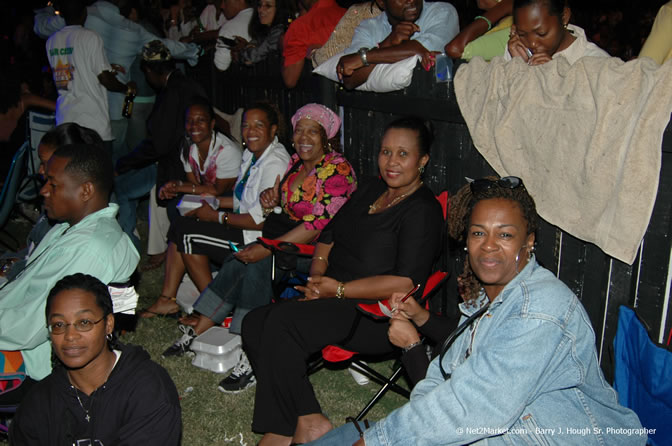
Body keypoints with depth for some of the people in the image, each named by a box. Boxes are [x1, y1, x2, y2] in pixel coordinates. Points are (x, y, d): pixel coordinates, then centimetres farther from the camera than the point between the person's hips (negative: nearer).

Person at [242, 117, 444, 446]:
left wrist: (340, 289, -18)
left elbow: (406, 282, -21)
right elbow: (329, 233, 20)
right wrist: (317, 275, 0)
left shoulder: (423, 211, -12)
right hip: (336, 298, 9)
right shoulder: (373, 190, 15)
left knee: (280, 320, -28)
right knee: (253, 324, -7)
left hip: (376, 318, -9)